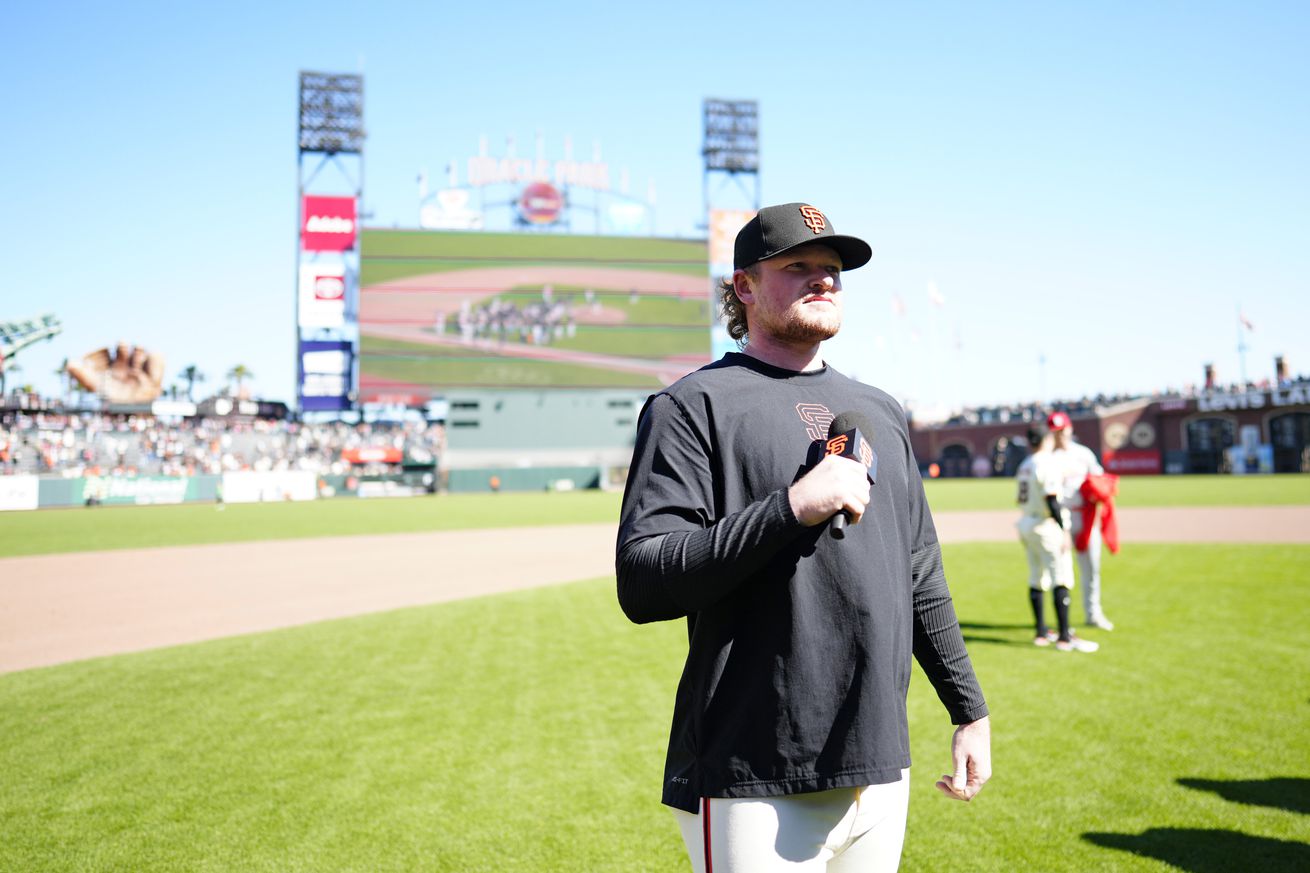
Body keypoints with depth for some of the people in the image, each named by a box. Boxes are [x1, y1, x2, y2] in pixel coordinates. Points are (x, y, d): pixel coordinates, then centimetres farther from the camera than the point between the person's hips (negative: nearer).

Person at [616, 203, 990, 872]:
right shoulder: (694, 405, -6)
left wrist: (969, 711, 17)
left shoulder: (879, 411, 16)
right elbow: (641, 584, -17)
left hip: (882, 769, 7)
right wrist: (792, 507, -22)